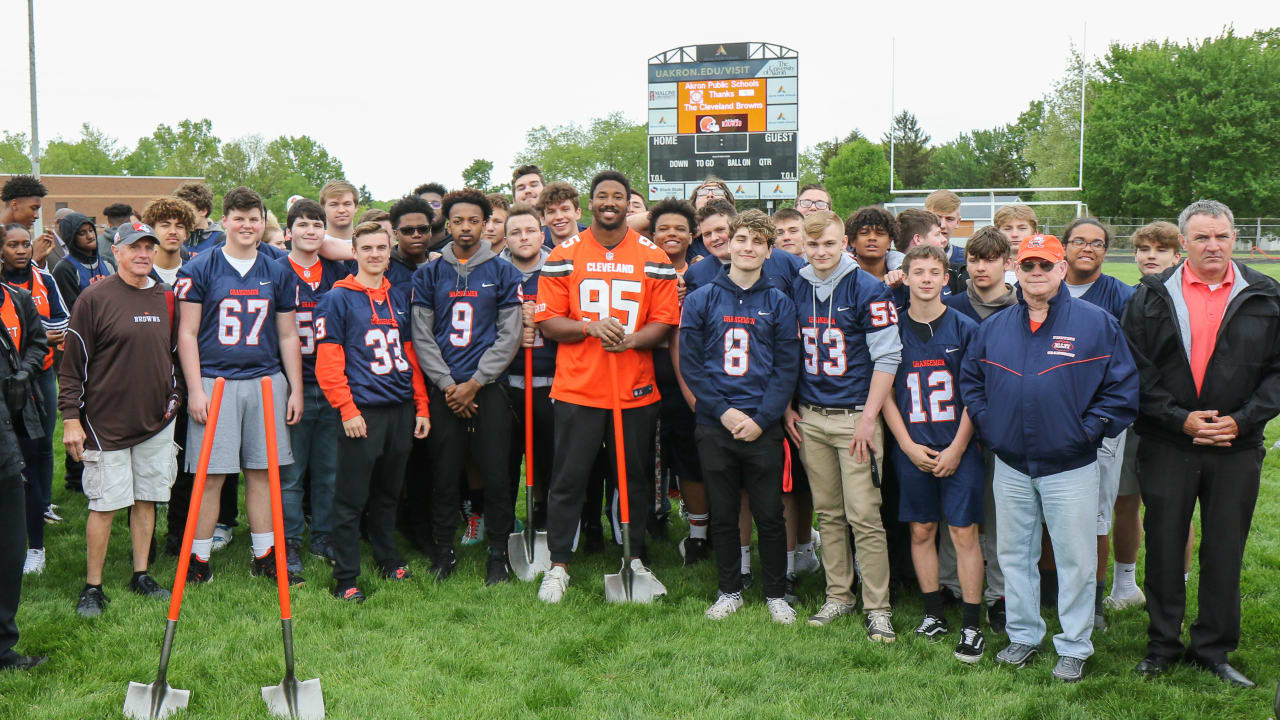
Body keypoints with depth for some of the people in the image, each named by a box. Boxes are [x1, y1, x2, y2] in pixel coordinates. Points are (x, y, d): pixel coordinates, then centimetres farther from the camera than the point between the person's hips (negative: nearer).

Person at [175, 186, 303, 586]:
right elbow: (187, 333, -1)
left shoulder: (278, 273, 11)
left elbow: (288, 336, 14)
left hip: (266, 382, 3)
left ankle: (264, 555, 17)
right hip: (215, 382, -3)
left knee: (262, 472, 7)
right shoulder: (199, 269, 1)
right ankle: (199, 558, 10)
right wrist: (195, 390, -7)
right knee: (210, 475, -1)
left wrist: (296, 389, 10)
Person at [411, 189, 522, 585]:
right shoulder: (429, 274, 8)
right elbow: (421, 335, 5)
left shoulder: (503, 272, 4)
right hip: (443, 389, 1)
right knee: (444, 473, 5)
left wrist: (474, 383, -7)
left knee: (495, 473, -1)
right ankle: (444, 549, 19)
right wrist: (448, 384, -6)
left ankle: (498, 553, 12)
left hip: (488, 388, -1)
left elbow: (509, 336, 0)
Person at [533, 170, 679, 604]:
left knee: (635, 479, 9)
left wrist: (630, 339, -16)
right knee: (568, 480, 3)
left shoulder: (654, 258, 5)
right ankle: (558, 566, 14)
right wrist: (590, 327, -17)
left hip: (636, 389, 1)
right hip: (577, 388, -1)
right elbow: (547, 324, 1)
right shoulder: (563, 256, 3)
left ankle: (635, 559, 24)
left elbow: (665, 322, 4)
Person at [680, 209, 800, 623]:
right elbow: (690, 364, 0)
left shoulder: (779, 304, 5)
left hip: (763, 428, 0)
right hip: (714, 426, 0)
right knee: (723, 514, 9)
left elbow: (787, 368, 0)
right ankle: (729, 591, 24)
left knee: (770, 515, 5)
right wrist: (723, 411, -10)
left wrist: (761, 418, -11)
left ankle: (776, 594, 20)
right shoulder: (700, 299, 4)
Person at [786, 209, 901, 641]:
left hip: (855, 417, -5)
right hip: (810, 418, 5)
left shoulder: (868, 290, -7)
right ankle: (838, 595, 23)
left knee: (864, 517, -5)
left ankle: (877, 607, 4)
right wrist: (788, 408, 11)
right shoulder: (796, 290, 8)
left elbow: (887, 356, -9)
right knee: (828, 514, 11)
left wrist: (869, 417, -12)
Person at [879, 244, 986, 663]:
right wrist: (909, 446, -4)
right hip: (912, 450, 2)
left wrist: (957, 448, -8)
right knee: (921, 531, 8)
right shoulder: (893, 330, 5)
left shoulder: (965, 329, 0)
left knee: (964, 532, -4)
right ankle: (933, 614, 21)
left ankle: (971, 626, 2)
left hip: (958, 449, -2)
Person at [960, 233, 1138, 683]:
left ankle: (1073, 647, 17)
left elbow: (1123, 387, -5)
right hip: (1010, 465, 4)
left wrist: (1089, 429, -10)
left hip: (1071, 466, -4)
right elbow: (970, 380, 16)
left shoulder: (1097, 323, -5)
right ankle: (1023, 634, 29)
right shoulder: (994, 327, 7)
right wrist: (986, 423, 4)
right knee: (1014, 554, 13)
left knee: (1075, 560, 4)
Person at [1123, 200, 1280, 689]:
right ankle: (1163, 643, 22)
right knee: (1164, 546, 7)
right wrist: (1180, 419, -12)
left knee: (1225, 551, 8)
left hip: (1237, 448, 1)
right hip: (1166, 446, -1)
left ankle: (1214, 649, 23)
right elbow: (1136, 370, -2)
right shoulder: (1152, 297, 1)